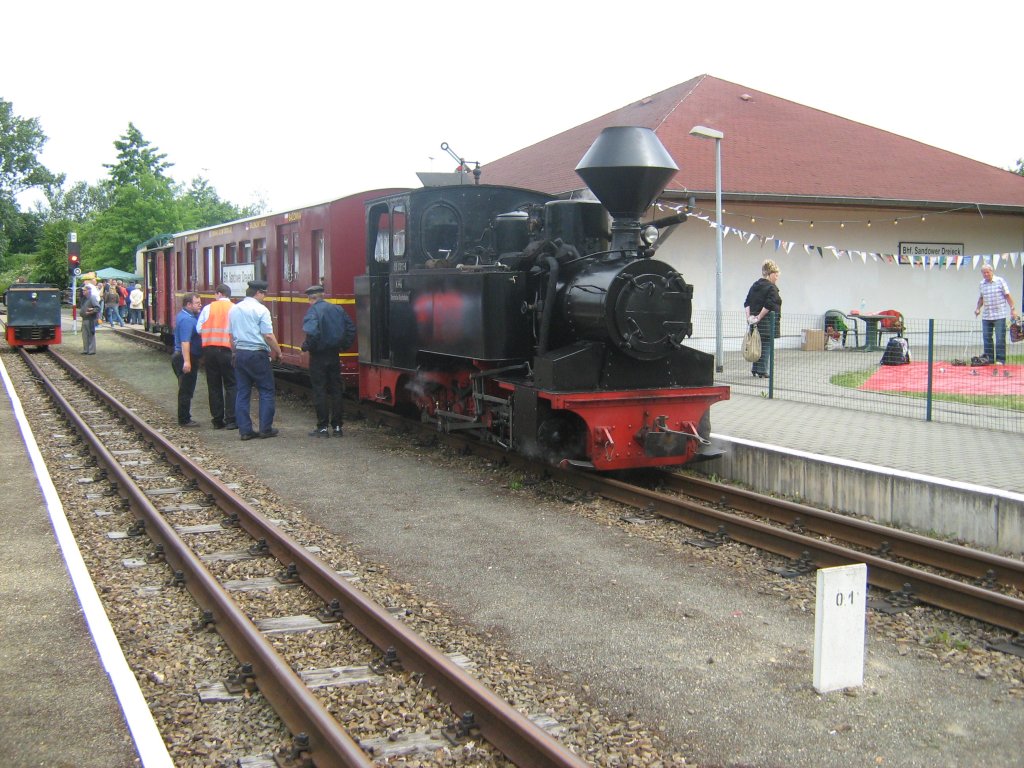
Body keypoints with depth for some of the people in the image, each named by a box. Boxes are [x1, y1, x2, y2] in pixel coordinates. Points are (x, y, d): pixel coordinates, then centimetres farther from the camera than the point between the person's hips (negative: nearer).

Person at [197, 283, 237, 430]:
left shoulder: (208, 308, 2)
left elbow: (199, 329, 2)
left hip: (209, 349, 2)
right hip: (227, 350, -2)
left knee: (214, 386, 10)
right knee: (231, 386, 4)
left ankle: (217, 420, 13)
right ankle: (231, 420, -2)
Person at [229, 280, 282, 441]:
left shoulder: (234, 310, 11)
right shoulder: (260, 310, -10)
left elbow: (231, 336, 16)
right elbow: (268, 336, -14)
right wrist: (278, 352, -3)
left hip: (240, 354, 6)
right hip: (257, 354, -6)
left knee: (242, 392, 8)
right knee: (266, 391, 3)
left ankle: (244, 430, 7)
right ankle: (265, 428, 2)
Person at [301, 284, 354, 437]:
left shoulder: (313, 311, -13)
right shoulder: (338, 309, 7)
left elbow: (312, 332, -27)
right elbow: (351, 328, 7)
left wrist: (306, 346, -12)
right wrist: (344, 345, 13)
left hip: (319, 356, -6)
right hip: (335, 355, 6)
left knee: (319, 391, 2)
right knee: (336, 390, 11)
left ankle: (323, 427, 5)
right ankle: (337, 426, 15)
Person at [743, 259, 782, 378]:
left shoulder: (755, 286, 14)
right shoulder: (771, 288, -11)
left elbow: (747, 303, 9)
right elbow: (768, 306, -21)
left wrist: (749, 317, 1)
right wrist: (759, 318, -16)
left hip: (755, 321, 8)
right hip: (768, 322, -8)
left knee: (758, 344, 15)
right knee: (766, 346, -1)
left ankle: (755, 369, 16)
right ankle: (762, 371, 0)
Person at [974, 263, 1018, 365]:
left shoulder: (1000, 281, -2)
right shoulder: (981, 284, 9)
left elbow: (1007, 296, -2)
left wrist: (1012, 309, -7)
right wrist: (978, 308, 4)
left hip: (999, 315, -4)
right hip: (986, 316, 4)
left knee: (1000, 338, -4)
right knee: (986, 338, 5)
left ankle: (1000, 359, 1)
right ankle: (988, 358, 13)